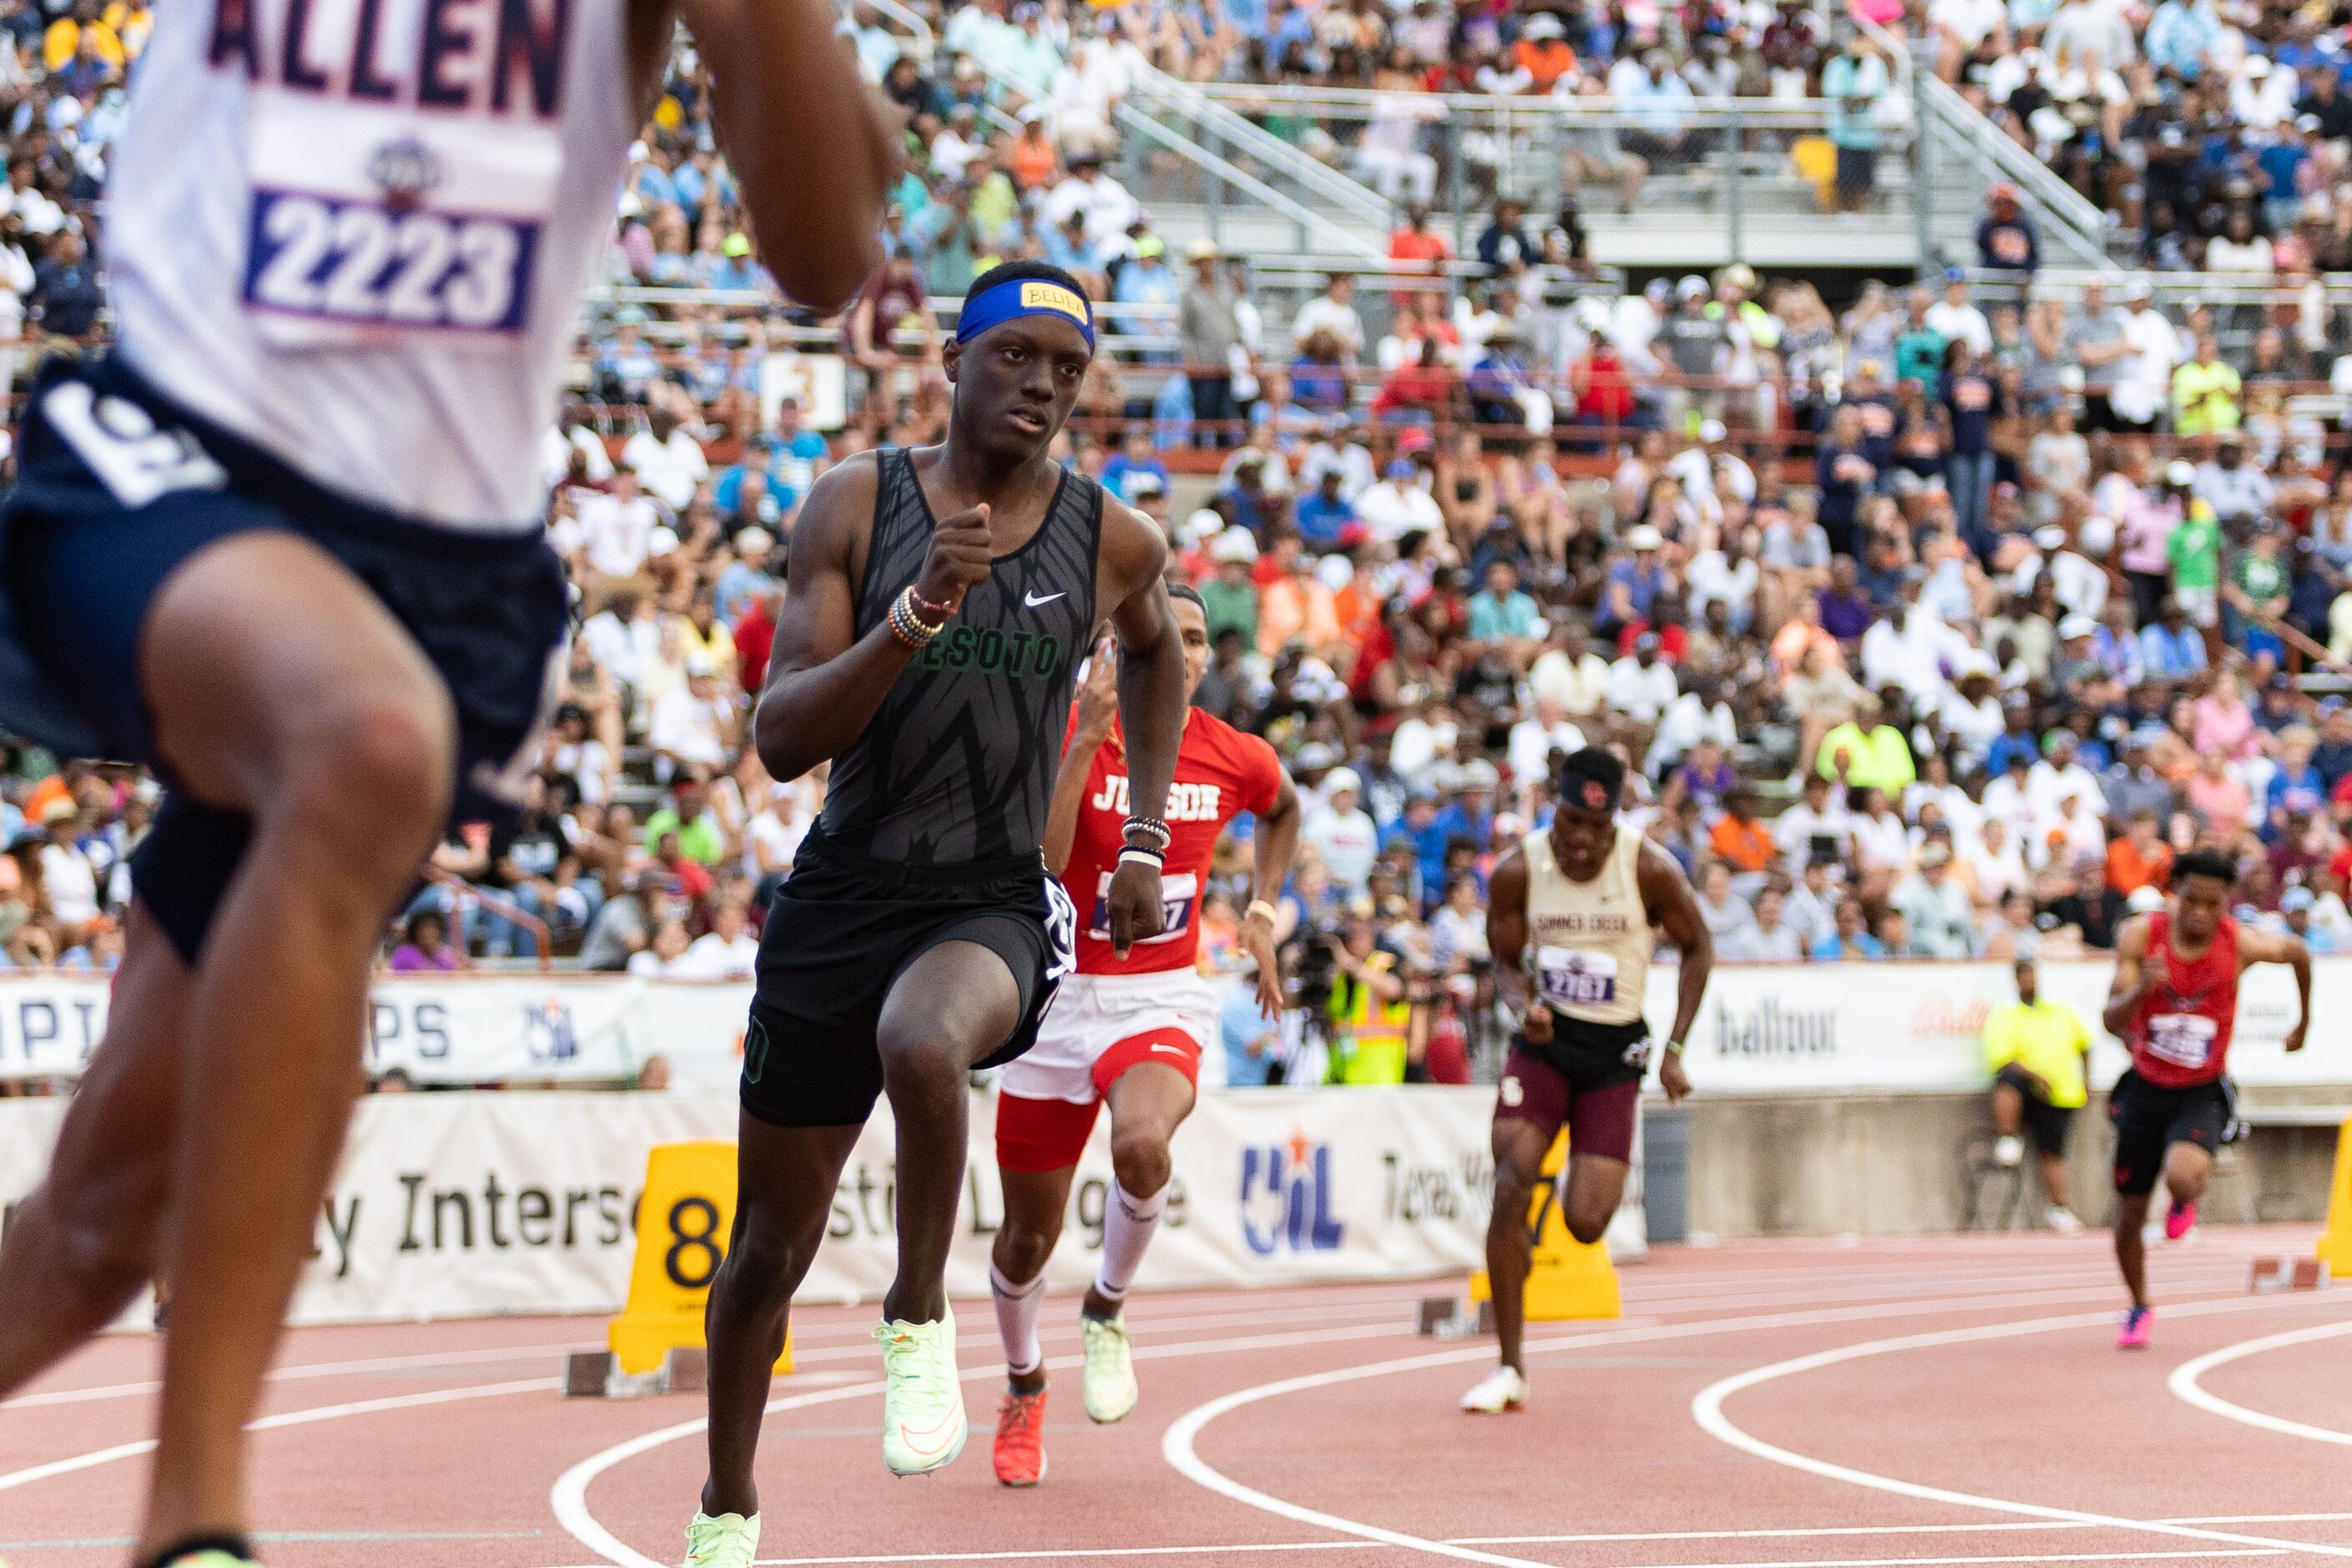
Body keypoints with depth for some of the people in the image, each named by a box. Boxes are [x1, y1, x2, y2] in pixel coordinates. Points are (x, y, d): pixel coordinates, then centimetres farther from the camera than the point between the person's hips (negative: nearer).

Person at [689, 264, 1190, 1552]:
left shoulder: (1113, 542, -1)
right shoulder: (857, 506, -6)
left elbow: (1154, 650, 25)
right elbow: (781, 742, -13)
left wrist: (1145, 840, 17)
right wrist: (917, 615, -26)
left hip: (995, 903, -1)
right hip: (841, 897, 1)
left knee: (922, 1045, -38)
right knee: (773, 1241, 10)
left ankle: (918, 1321, -14)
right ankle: (726, 1508, 33)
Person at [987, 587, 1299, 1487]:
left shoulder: (1235, 760, -2)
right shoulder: (1070, 737, -12)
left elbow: (1282, 811, 24)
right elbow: (1035, 870, -27)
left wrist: (1261, 912, 13)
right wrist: (1084, 741, -32)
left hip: (1165, 999, 1)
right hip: (1058, 997, 0)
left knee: (1142, 1142, -33)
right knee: (1029, 1236, 9)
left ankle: (1107, 1310, -4)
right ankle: (1023, 1389, 40)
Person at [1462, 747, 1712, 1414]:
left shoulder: (1650, 869, -14)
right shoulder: (1517, 871, -10)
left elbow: (1697, 947, 1)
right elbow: (1507, 960, 4)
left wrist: (1676, 1050, -4)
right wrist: (1523, 1006, -19)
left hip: (1614, 1049, -1)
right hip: (1544, 1038, 1)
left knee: (1586, 1225, -9)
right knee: (1510, 1189, -18)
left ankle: (1583, 1179, 34)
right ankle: (1509, 1369, -9)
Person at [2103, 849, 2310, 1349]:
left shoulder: (2242, 944, -17)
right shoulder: (2140, 935, -15)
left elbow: (2298, 952, 6)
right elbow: (2112, 1021, -16)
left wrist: (2304, 1022, 18)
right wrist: (2140, 989, -35)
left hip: (2202, 1094, -2)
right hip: (2147, 1087, 2)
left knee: (2182, 1177, -32)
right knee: (2129, 1217, 10)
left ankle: (2185, 1199, 8)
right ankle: (2139, 1308, 38)